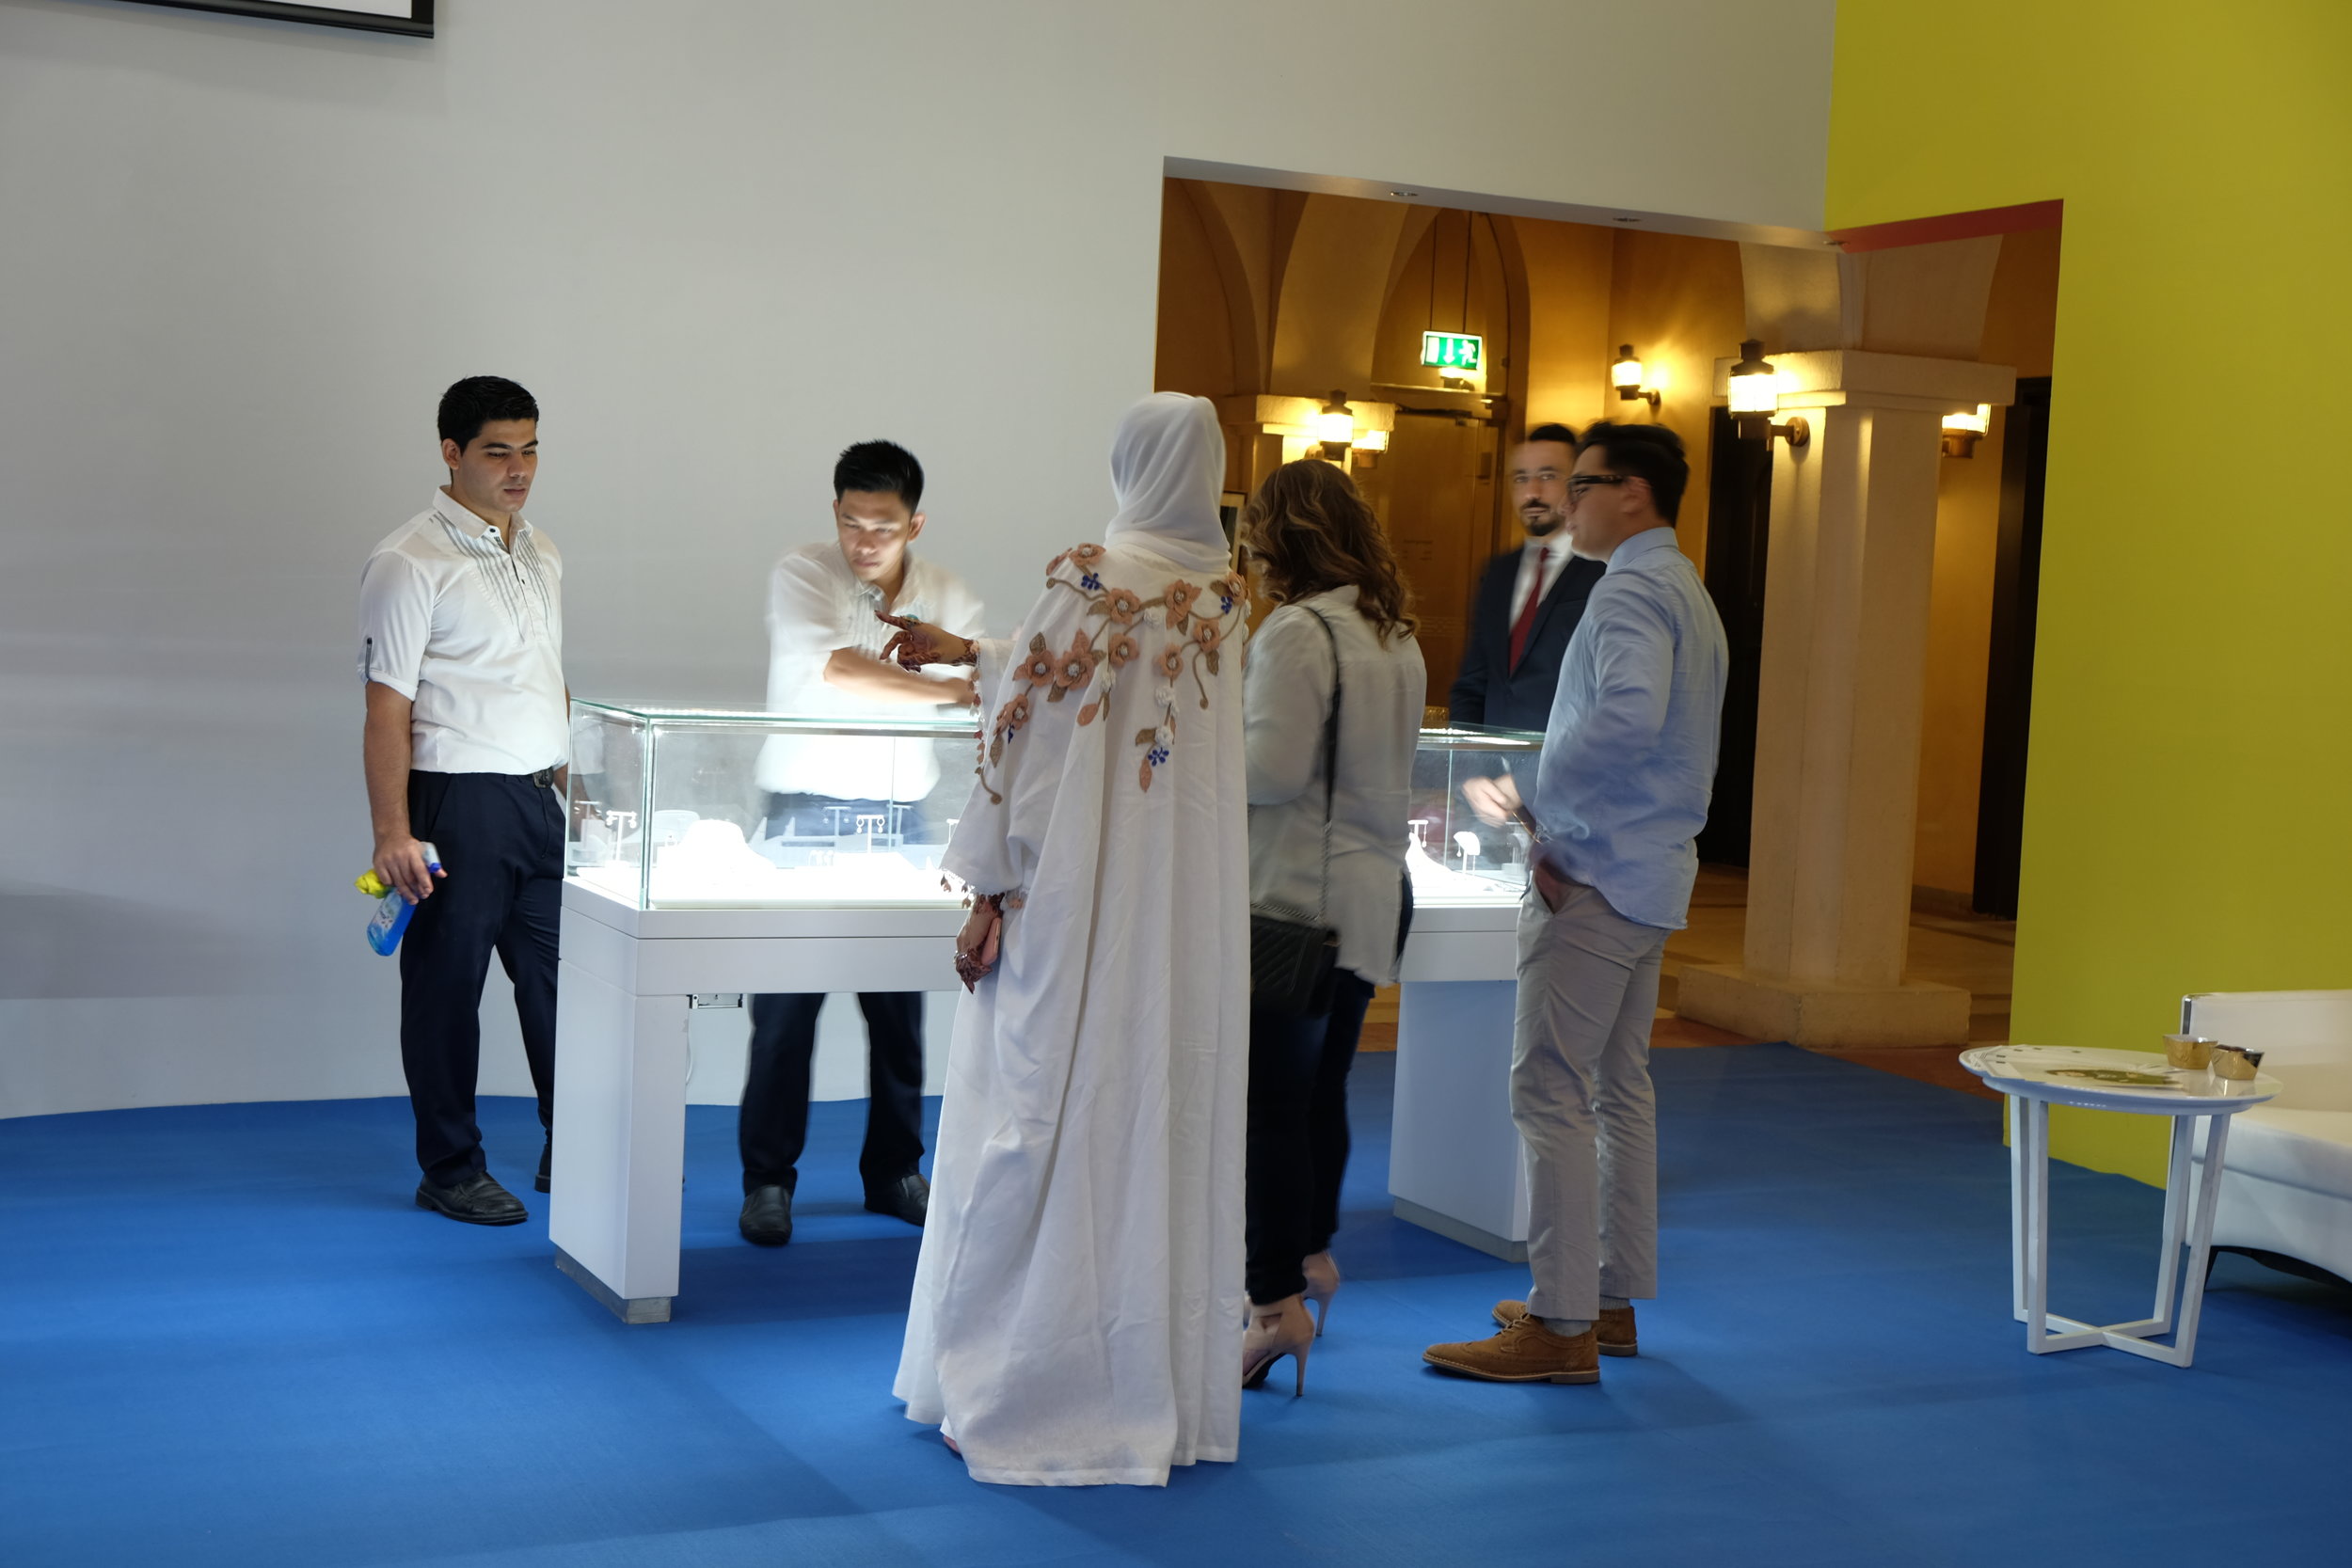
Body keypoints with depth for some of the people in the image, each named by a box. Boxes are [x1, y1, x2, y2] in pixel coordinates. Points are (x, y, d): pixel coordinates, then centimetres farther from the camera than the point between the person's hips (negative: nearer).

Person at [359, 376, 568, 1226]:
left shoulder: (541, 554, 14)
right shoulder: (411, 562, -9)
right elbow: (387, 708, -13)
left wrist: (575, 787, 18)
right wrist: (392, 833, -18)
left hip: (542, 800, 7)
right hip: (458, 800, -7)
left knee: (561, 976, 11)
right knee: (447, 987, 3)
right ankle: (451, 1171, 14)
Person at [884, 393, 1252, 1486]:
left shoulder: (1089, 577, -11)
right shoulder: (1228, 595, 9)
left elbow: (1032, 734, -12)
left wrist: (989, 890, -6)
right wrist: (971, 655, 33)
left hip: (1083, 903, -6)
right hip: (1196, 907, 6)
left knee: (1046, 1127, 2)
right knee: (1175, 1125, 11)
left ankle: (1025, 1398, 8)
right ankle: (1174, 1390, 18)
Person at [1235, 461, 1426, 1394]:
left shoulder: (1297, 633, -15)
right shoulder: (1397, 636, 12)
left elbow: (1273, 768, -21)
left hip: (1299, 896, -9)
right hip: (1374, 892, 9)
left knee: (1272, 1103, -4)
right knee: (1321, 1088, 21)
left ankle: (1281, 1305, -2)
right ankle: (1310, 1255, 35)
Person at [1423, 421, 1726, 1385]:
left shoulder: (1632, 591, -14)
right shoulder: (1688, 596, 18)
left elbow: (1629, 716, -33)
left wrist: (1552, 812, -21)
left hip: (1595, 875, -10)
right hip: (1652, 875, 10)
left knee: (1551, 1091, -8)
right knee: (1617, 1088, 16)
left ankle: (1560, 1327, -7)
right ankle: (1613, 1299, 24)